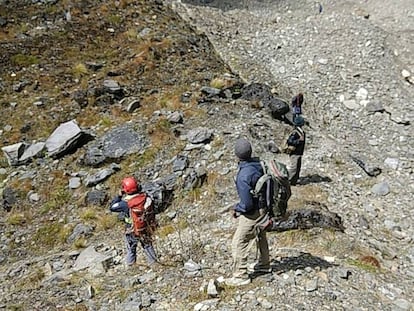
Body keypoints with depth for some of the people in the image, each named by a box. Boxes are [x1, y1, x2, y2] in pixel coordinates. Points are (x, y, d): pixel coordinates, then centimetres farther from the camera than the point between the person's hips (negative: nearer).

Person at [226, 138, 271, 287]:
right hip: (264, 208, 9)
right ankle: (263, 264, 49)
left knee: (238, 243, 7)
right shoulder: (259, 163, -9)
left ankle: (241, 276, 20)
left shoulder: (243, 176, -32)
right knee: (261, 237, 28)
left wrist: (236, 209, -7)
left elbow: (247, 204, -27)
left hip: (252, 214, -8)